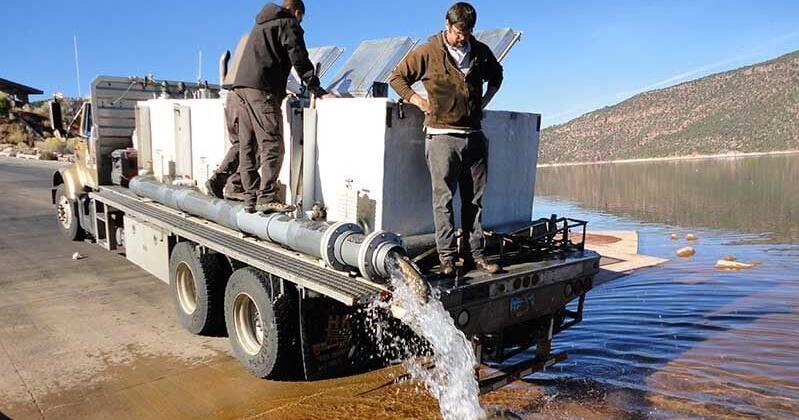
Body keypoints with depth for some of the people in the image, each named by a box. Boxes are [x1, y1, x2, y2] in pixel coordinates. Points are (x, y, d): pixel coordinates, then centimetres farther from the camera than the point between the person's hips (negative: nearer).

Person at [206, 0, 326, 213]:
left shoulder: (260, 25, 32)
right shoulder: (288, 24, 7)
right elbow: (299, 60, -5)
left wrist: (281, 91, 33)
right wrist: (317, 90, -6)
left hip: (239, 89, 8)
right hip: (261, 92, -8)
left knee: (246, 146, 8)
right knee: (272, 145, -10)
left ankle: (251, 198, 7)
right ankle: (267, 197, -17)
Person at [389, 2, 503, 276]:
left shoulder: (481, 52, 10)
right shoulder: (428, 53, -2)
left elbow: (496, 76, 30)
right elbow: (397, 77, 6)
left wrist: (484, 101, 15)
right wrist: (420, 102, -2)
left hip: (474, 136, 4)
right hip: (442, 136, -4)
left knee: (475, 199, 6)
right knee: (444, 198, -3)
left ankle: (476, 254, 14)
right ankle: (447, 257, 2)